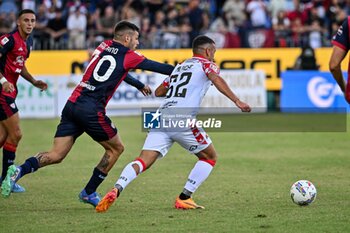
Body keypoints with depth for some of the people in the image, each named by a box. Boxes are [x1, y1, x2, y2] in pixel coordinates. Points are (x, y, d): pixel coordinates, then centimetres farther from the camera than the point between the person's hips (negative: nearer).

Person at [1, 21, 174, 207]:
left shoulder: (103, 47, 19)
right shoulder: (127, 56, 1)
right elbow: (157, 67, 7)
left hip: (72, 105, 6)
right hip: (91, 110, -6)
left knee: (56, 155, 3)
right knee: (116, 148, 15)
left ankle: (20, 170, -20)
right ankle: (89, 192, 16)